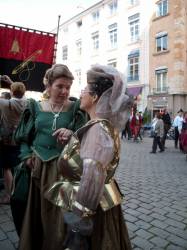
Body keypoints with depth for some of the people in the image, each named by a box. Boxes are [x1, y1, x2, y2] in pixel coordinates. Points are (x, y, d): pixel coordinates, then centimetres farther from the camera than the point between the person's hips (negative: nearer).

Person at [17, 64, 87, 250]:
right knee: (35, 211, 14)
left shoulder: (75, 108, -2)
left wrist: (72, 135, -26)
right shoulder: (36, 107, 5)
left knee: (59, 212, 6)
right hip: (37, 166, 3)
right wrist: (27, 155, -3)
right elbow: (24, 136, 11)